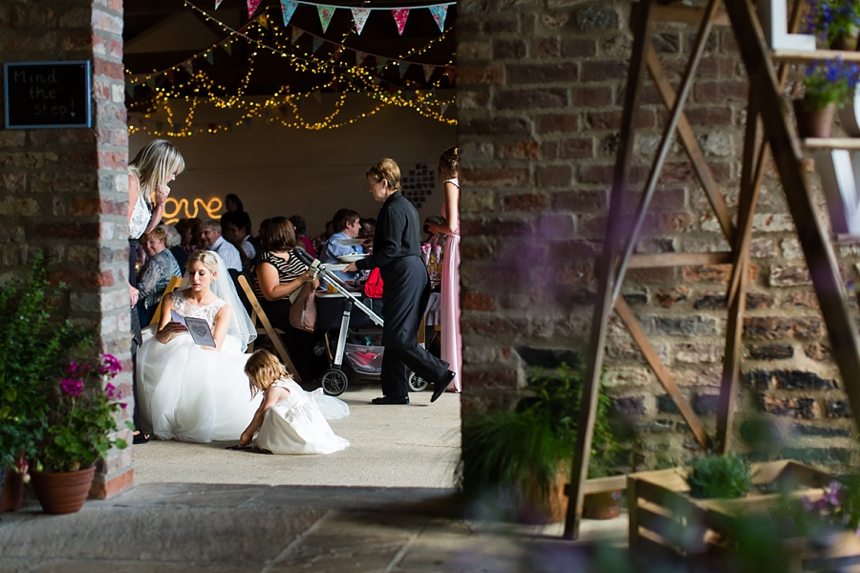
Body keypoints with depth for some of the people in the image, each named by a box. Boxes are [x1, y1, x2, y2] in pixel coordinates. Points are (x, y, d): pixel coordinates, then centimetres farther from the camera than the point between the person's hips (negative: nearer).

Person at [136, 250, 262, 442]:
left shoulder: (223, 308, 5)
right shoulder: (173, 299, 10)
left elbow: (215, 348, -9)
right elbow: (159, 338, -1)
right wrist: (168, 331, -27)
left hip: (206, 360, -1)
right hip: (173, 357, 1)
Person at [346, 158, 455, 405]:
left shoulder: (393, 208, -12)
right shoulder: (406, 205, 20)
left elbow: (391, 249, -18)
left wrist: (361, 264, -13)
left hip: (404, 274, -11)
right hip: (414, 271, 11)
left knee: (398, 337, -10)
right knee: (395, 336, 10)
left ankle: (439, 373, -9)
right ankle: (396, 391, 12)